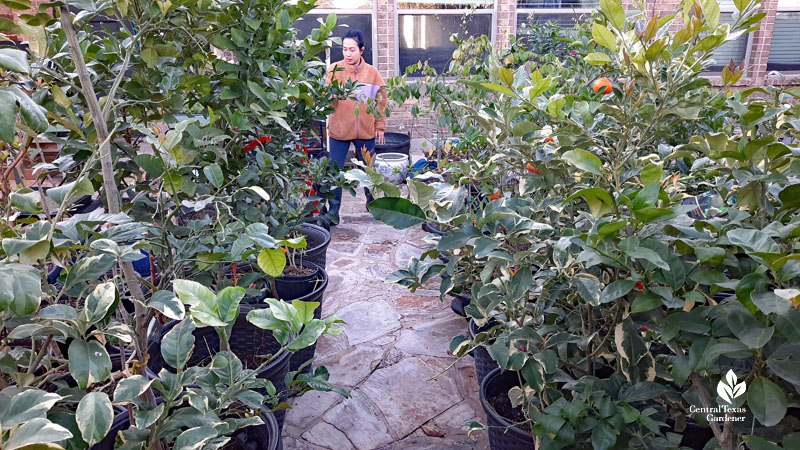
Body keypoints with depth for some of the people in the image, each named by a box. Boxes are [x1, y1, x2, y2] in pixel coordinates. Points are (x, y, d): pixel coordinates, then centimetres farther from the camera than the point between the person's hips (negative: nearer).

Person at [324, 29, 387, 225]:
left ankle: (372, 201, 36)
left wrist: (380, 126, 6)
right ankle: (333, 211, 9)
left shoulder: (371, 72, 2)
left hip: (366, 130, 2)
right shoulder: (334, 69, -3)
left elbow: (380, 100, 9)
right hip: (339, 129, -1)